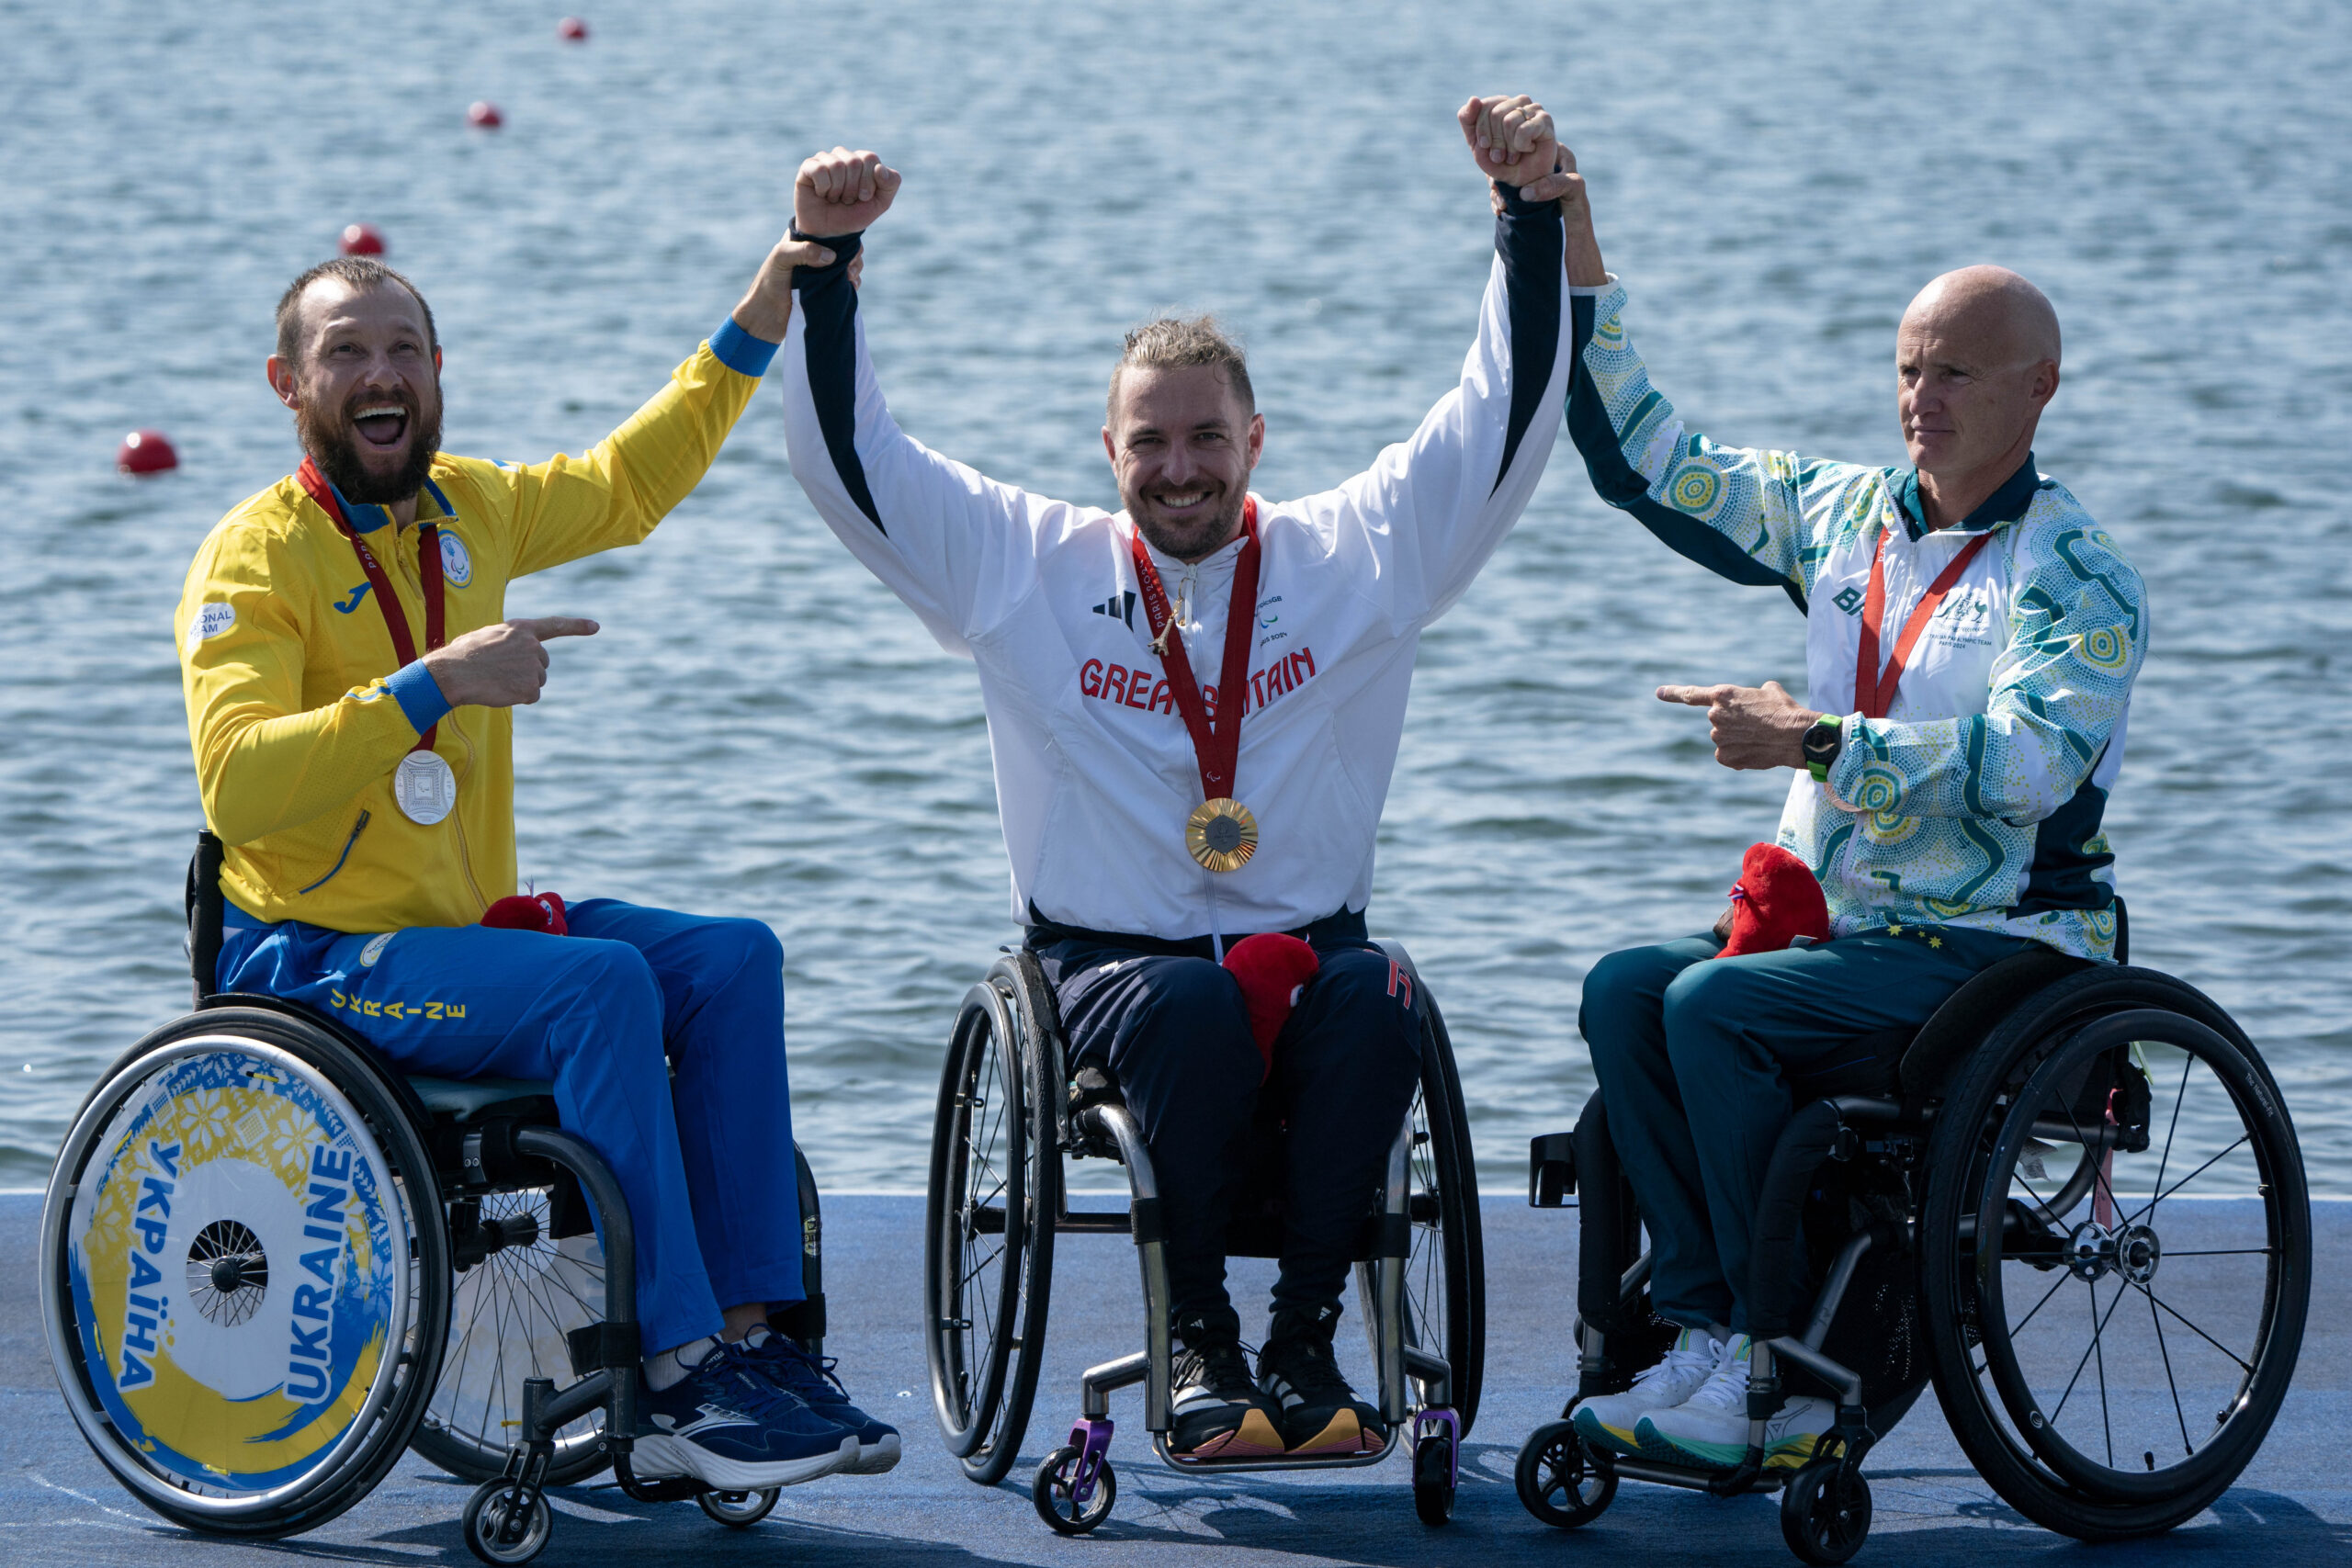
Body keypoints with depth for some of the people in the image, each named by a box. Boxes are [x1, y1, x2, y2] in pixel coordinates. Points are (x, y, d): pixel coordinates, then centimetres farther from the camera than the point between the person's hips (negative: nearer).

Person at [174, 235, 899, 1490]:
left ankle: (744, 1332, -10)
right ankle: (675, 1377, -25)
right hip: (314, 958, -8)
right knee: (602, 986, -28)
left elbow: (627, 485, 29)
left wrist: (756, 327, 25)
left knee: (732, 962, -6)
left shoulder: (467, 510, 10)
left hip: (468, 920, 8)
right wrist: (433, 688, -32)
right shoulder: (257, 559, -13)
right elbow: (237, 788, -27)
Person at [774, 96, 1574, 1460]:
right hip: (1106, 962, -1)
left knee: (1373, 1000, -33)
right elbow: (851, 460, 8)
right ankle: (1200, 1346, -26)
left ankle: (1307, 1343, -27)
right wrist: (827, 262, -2)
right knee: (1192, 1011, -36)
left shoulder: (1356, 559, 10)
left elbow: (1507, 424, 7)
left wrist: (1531, 218, -2)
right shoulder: (1030, 570, 9)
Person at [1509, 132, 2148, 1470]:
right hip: (1842, 924, 7)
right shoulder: (1844, 516, 12)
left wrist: (1817, 742, -26)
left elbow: (2026, 764, -23)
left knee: (1713, 1006, -26)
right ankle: (1709, 1330, -18)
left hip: (2006, 947, -7)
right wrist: (1574, 264, 7)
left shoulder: (2079, 577, -8)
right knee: (1624, 991, -17)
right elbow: (1645, 456, 16)